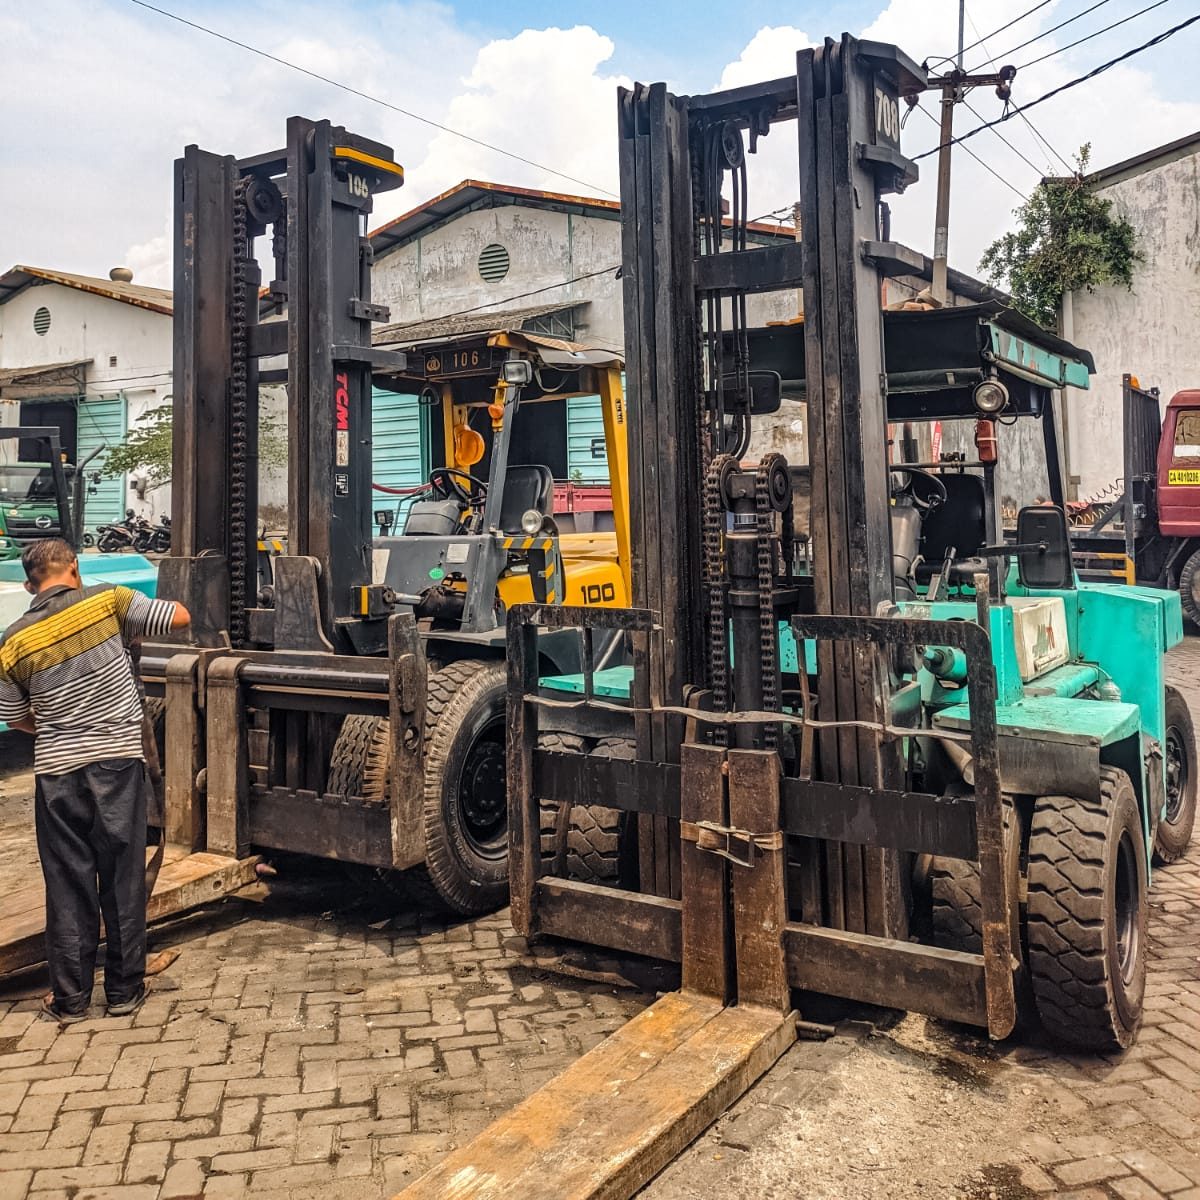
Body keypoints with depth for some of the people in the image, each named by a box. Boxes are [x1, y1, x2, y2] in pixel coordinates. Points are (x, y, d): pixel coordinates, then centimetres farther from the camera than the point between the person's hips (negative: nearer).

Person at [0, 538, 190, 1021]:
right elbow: (180, 617, 2)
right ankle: (124, 990, 19)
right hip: (119, 762, -1)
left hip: (57, 770, 1)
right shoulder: (108, 602, -7)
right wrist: (131, 624, 19)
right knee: (123, 879, 9)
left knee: (68, 885, 11)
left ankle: (70, 998, 19)